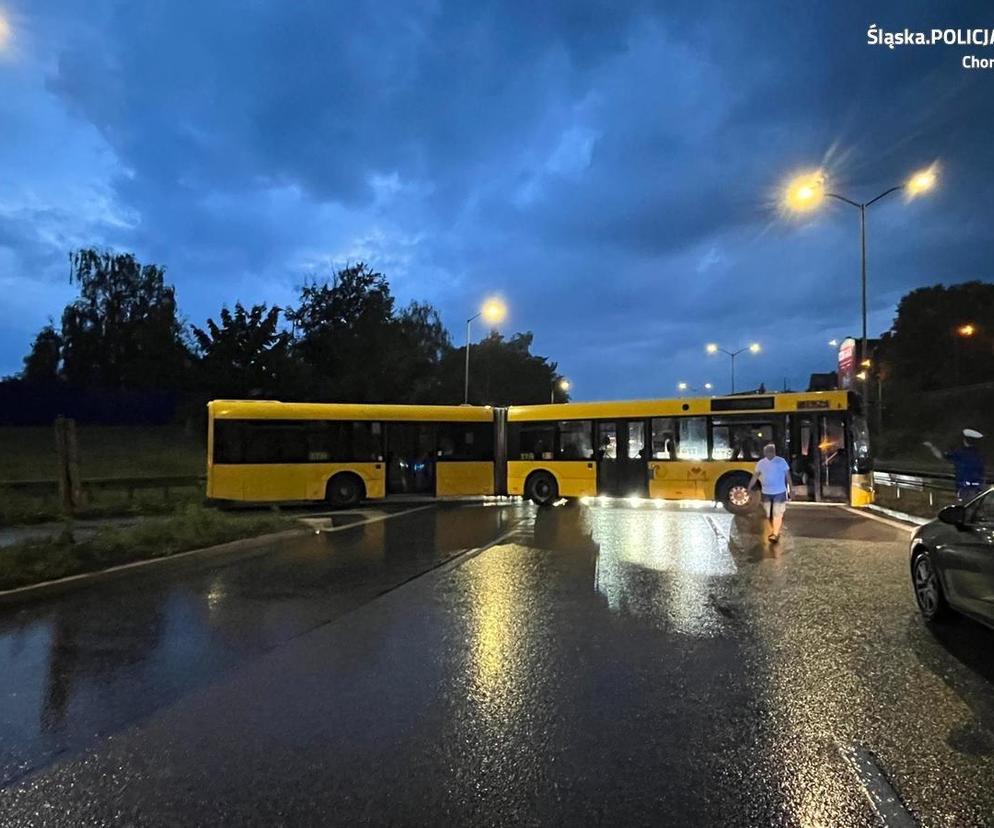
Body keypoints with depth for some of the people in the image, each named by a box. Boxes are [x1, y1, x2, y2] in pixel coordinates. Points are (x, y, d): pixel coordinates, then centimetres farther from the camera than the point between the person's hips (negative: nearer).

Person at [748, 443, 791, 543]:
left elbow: (788, 476, 0)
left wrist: (790, 489, -1)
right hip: (766, 493, 3)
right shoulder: (761, 463, 0)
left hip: (780, 492, -3)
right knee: (769, 515, 11)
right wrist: (749, 489, 0)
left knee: (777, 514, -8)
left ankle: (775, 534, -6)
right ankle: (773, 531, 29)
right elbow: (755, 477, 5)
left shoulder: (781, 461, -7)